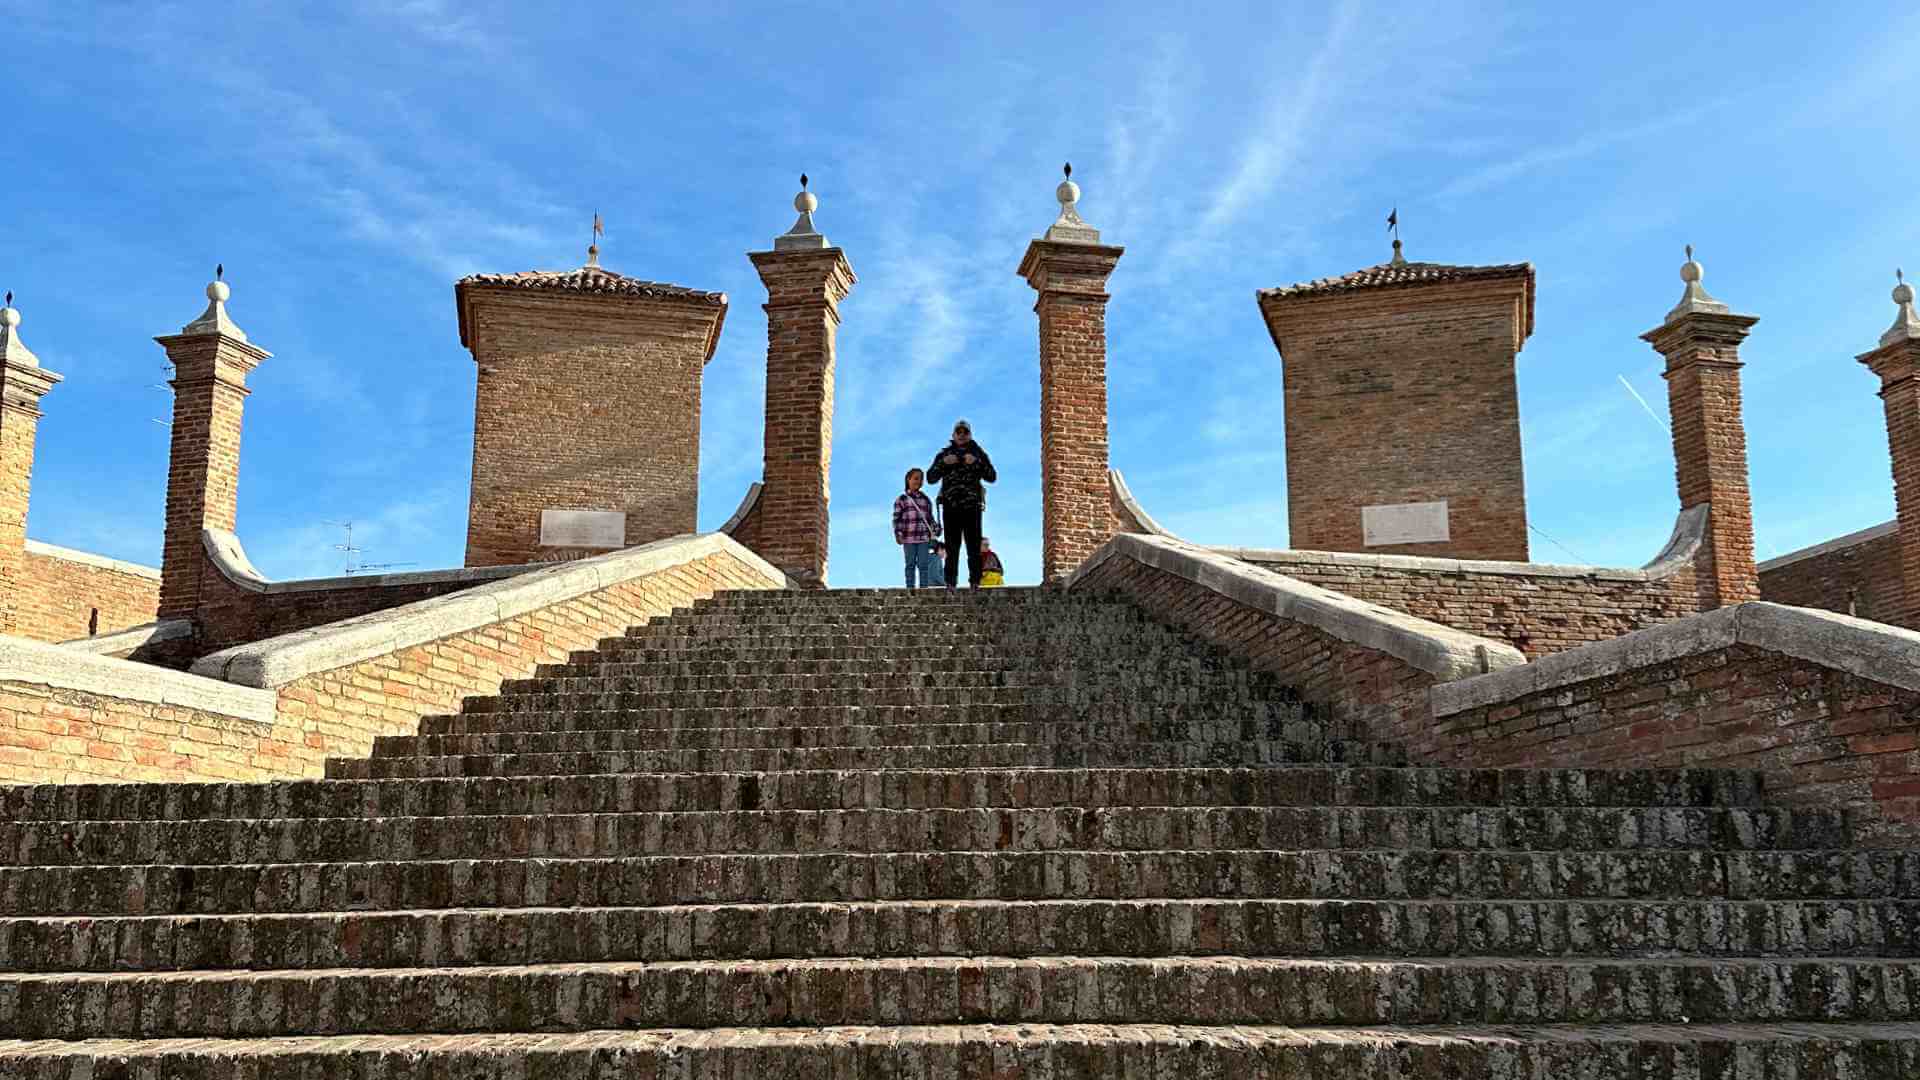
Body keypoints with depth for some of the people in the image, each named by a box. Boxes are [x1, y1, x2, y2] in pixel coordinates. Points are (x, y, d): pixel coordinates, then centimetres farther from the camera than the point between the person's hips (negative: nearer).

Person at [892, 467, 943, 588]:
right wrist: (898, 534, -10)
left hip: (924, 538, 3)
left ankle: (924, 587, 4)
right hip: (909, 538, -3)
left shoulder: (926, 500, 11)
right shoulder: (901, 499, 0)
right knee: (910, 565, 4)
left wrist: (935, 529, 5)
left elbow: (930, 518, 17)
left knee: (924, 565, 1)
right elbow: (897, 519, -3)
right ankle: (910, 588, 9)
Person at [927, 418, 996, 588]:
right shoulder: (944, 454, 16)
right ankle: (950, 582, -3)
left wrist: (976, 463, -12)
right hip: (951, 506, 1)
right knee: (952, 546, -3)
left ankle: (975, 581, -5)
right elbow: (931, 478, 7)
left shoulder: (978, 453, 13)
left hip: (972, 506, -1)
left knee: (974, 546, -5)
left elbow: (992, 477, 1)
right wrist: (943, 463, -8)